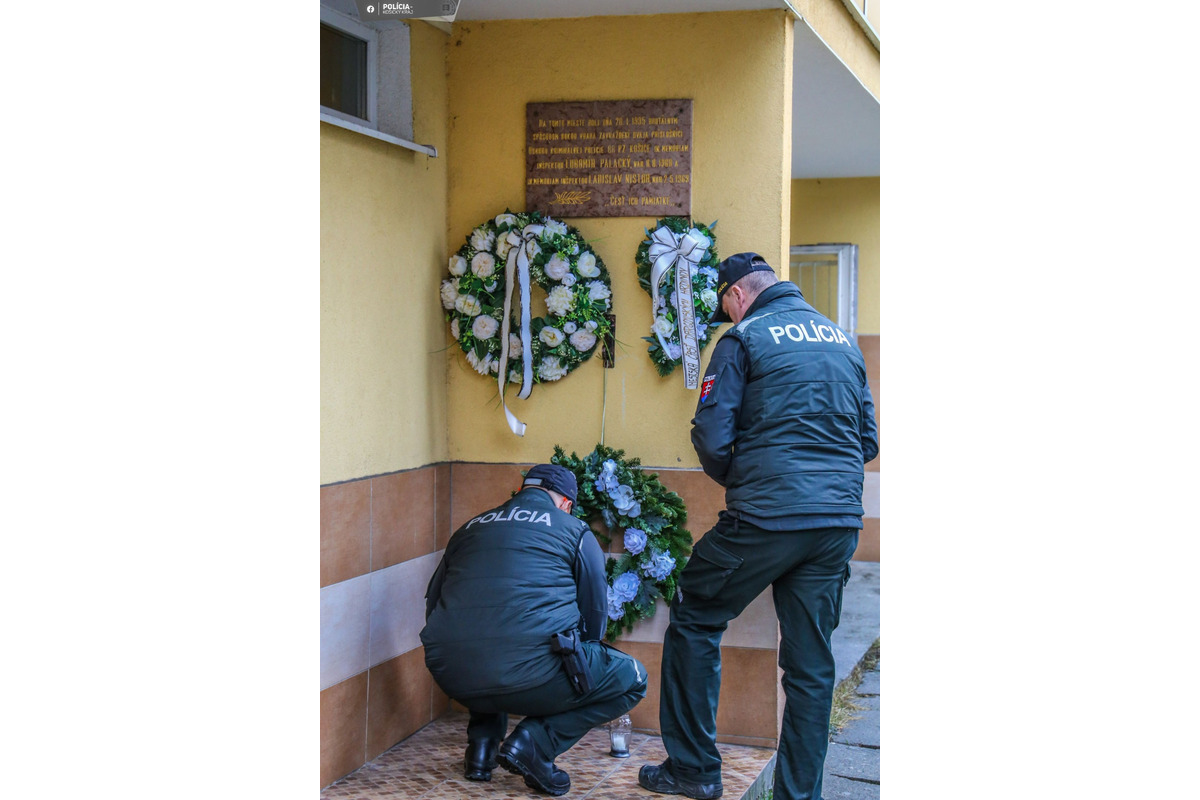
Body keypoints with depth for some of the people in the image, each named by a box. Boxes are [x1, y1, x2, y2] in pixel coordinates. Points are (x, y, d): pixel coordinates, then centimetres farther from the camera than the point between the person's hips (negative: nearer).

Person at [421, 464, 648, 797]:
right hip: (531, 676, -6)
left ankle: (482, 743, 21)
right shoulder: (575, 532, 11)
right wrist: (577, 663, 37)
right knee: (632, 678, 15)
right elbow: (596, 613, 15)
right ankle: (536, 741, 0)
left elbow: (433, 602, 28)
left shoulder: (469, 528, 22)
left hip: (452, 677, 6)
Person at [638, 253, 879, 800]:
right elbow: (869, 440, 19)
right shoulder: (843, 339, 16)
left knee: (694, 621, 12)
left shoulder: (744, 338, -1)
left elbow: (712, 437, -7)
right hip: (841, 521, 6)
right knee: (812, 663, 10)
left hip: (767, 517, -5)